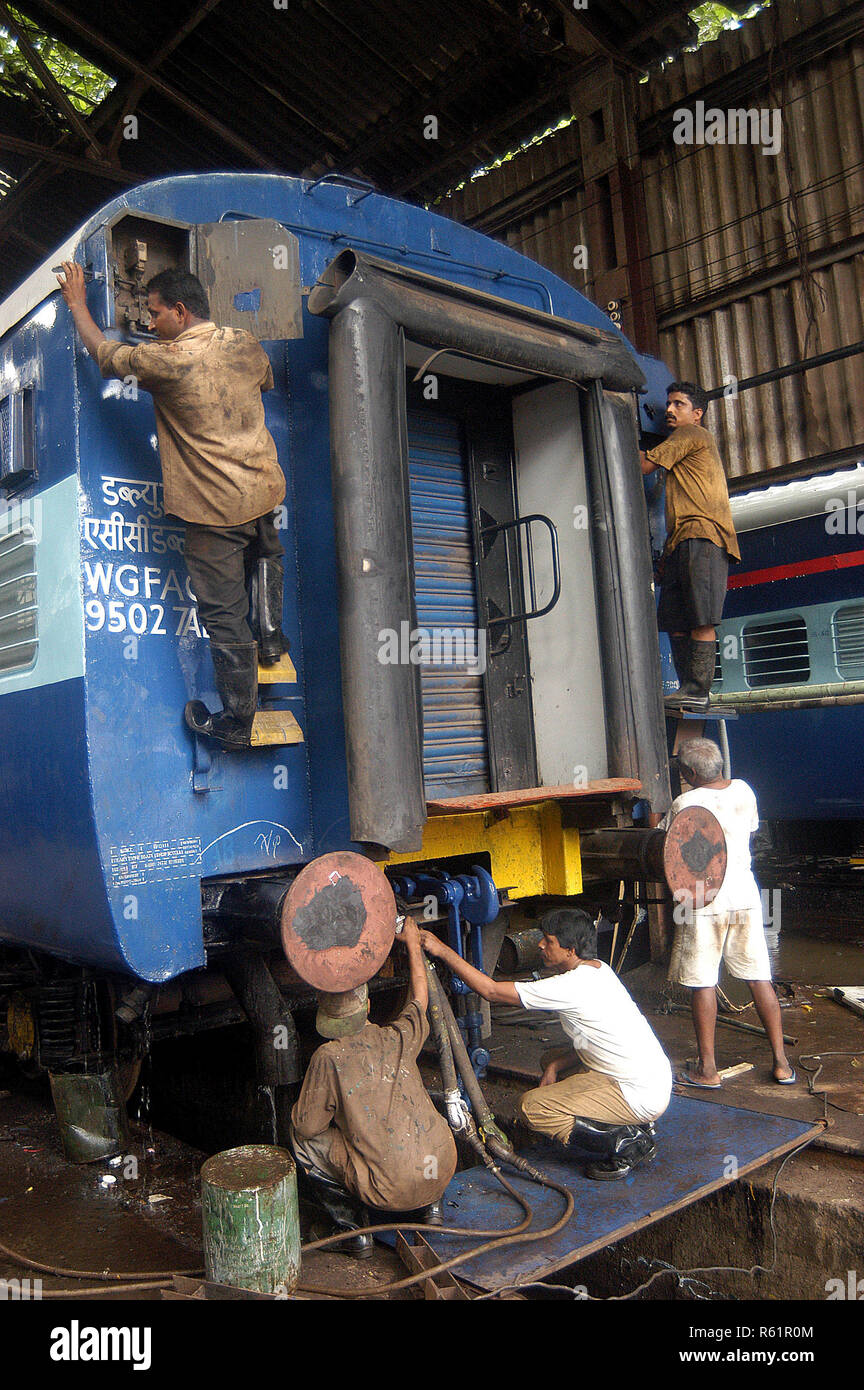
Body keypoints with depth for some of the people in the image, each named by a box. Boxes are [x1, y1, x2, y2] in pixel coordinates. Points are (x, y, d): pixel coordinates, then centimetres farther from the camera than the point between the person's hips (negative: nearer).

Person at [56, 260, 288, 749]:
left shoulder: (166, 360, -15)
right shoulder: (246, 344, 2)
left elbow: (106, 354, 3)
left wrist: (78, 304, 20)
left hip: (215, 507, -6)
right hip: (264, 489, 6)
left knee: (224, 615, 2)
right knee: (266, 554, 39)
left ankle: (238, 722, 10)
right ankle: (271, 635, 36)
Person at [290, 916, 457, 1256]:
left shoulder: (328, 1058, -11)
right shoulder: (398, 1039, 1)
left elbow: (308, 1125, -2)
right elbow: (419, 999, 23)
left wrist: (300, 1109, 21)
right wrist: (413, 943, 34)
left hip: (390, 1190, -4)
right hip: (441, 1171, 5)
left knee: (302, 1137, 12)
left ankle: (354, 1226, 11)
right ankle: (431, 1204, 28)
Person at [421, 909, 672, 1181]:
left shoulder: (572, 986, -22)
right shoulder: (598, 969, 7)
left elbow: (490, 991, -19)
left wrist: (442, 950, -14)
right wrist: (556, 1066, 0)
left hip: (640, 1096, -10)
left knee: (532, 1108, -12)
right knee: (550, 1060, 21)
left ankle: (628, 1144, -7)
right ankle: (631, 1128, 13)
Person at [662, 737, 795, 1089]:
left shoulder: (685, 804, -14)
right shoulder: (743, 790, 2)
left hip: (703, 902, -5)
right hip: (744, 896, 5)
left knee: (702, 984, 4)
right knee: (759, 978, 12)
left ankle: (707, 1069, 11)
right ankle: (781, 1063, 17)